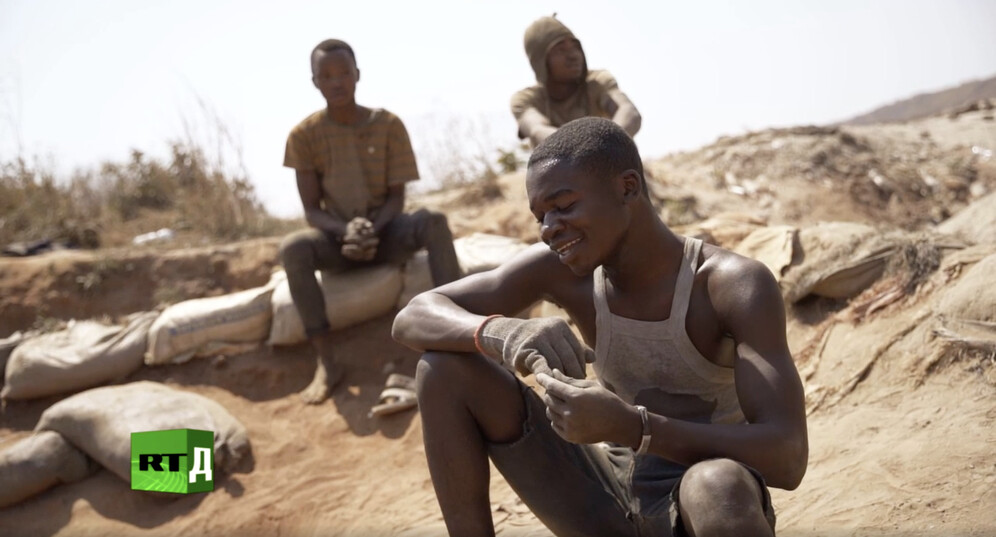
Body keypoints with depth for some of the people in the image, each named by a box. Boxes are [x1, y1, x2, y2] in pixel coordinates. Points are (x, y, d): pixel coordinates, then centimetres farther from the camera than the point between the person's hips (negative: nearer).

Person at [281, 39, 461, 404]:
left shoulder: (387, 124, -7)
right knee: (293, 248, -32)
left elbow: (396, 197, -6)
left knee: (433, 221, -32)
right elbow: (312, 209, -7)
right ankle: (326, 362, -27)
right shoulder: (304, 135, -7)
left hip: (386, 231, 0)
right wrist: (346, 231, -28)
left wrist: (373, 229, -26)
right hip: (337, 237, 0)